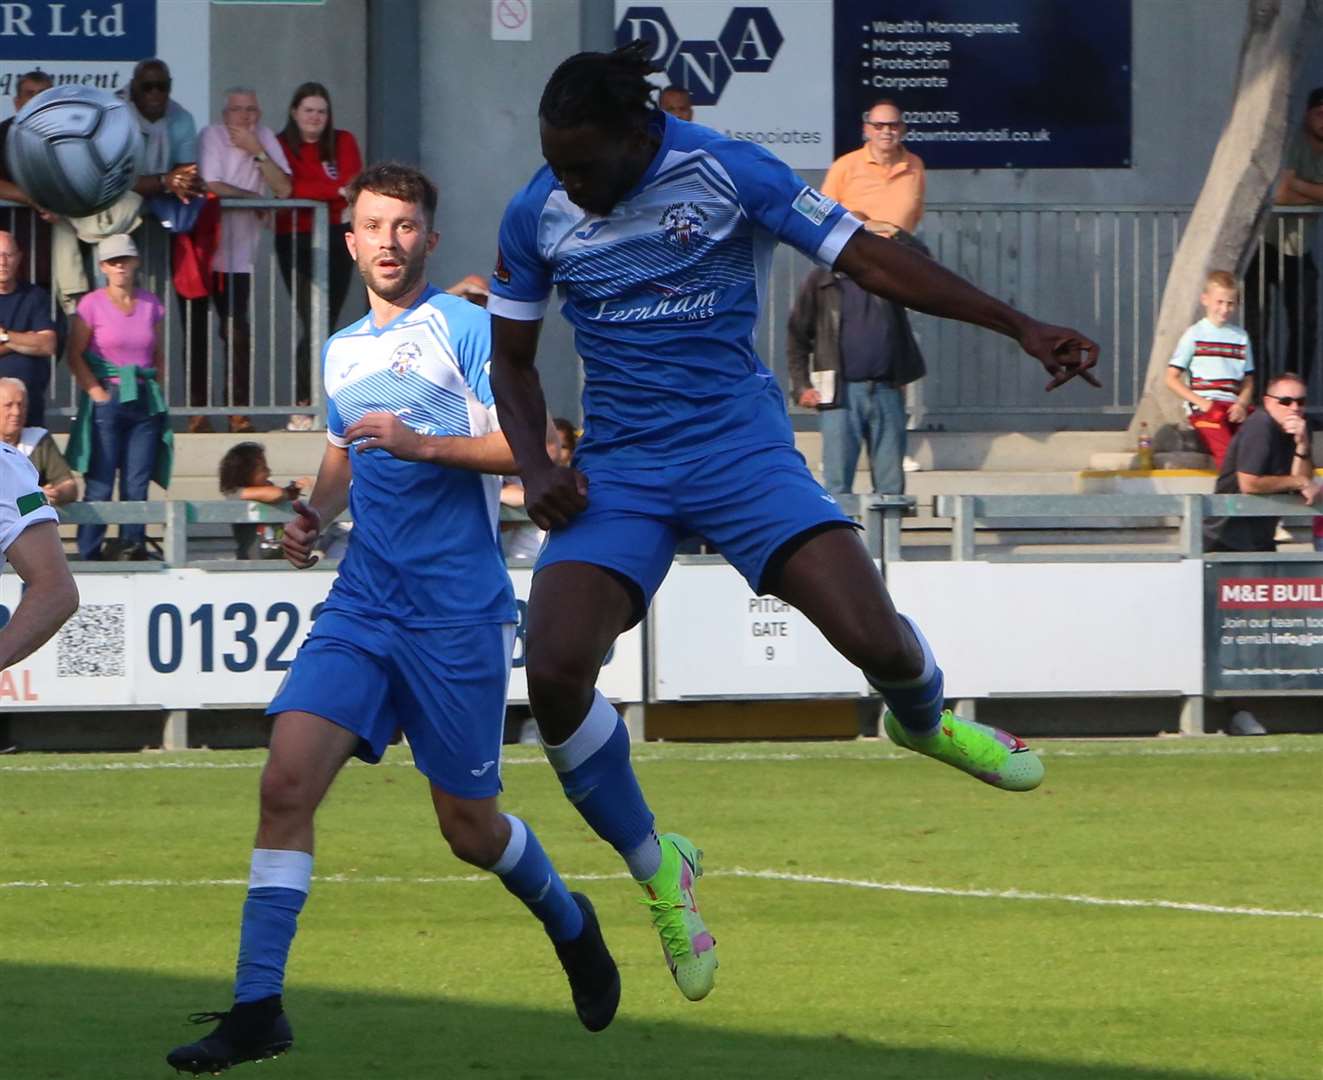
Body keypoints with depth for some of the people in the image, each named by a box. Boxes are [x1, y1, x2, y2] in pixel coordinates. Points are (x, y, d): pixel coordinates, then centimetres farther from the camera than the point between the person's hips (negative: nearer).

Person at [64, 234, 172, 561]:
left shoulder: (151, 305, 10)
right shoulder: (92, 305, -1)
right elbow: (75, 355, -2)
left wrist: (158, 395, 8)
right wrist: (95, 392, -9)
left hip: (146, 402, 4)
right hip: (107, 400, -4)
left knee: (137, 485, 2)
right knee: (99, 485, -6)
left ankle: (133, 547, 6)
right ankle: (88, 555, -3)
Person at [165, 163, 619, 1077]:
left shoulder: (465, 328, -4)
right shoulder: (343, 351, 16)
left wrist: (423, 444, -22)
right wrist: (316, 509, 10)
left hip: (458, 613, -5)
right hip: (363, 600, 5)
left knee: (469, 827, 5)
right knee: (288, 778, -15)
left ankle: (569, 925, 38)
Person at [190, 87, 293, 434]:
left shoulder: (265, 138, 4)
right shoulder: (211, 136, -8)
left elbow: (283, 189, -5)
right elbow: (211, 187, -18)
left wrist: (257, 152, -15)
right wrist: (256, 198, -5)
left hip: (239, 256, 3)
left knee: (238, 333, -2)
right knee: (198, 331, -1)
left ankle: (237, 410, 3)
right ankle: (197, 410, 3)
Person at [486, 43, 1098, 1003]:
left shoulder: (727, 172, -9)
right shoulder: (537, 215, 0)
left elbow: (870, 259, -7)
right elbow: (512, 358, 14)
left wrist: (1020, 327, -12)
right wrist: (536, 468, -5)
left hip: (738, 445, -2)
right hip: (617, 468, 2)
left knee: (874, 638, -18)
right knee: (555, 672, -21)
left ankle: (923, 720, 24)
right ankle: (656, 870, 5)